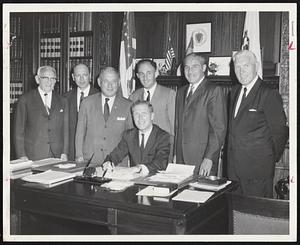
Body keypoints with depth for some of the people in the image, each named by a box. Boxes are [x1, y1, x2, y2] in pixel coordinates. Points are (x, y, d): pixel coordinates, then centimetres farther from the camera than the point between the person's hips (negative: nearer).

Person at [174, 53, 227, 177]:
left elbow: (219, 128, -12)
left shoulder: (213, 91, -7)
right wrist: (175, 153, 11)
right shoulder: (181, 92, 16)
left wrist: (209, 158, -18)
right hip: (181, 157, 6)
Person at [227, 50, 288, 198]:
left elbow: (280, 131, -8)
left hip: (258, 169, -7)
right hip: (235, 168, 7)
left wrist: (270, 160, -1)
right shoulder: (235, 92, 13)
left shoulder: (269, 95, -11)